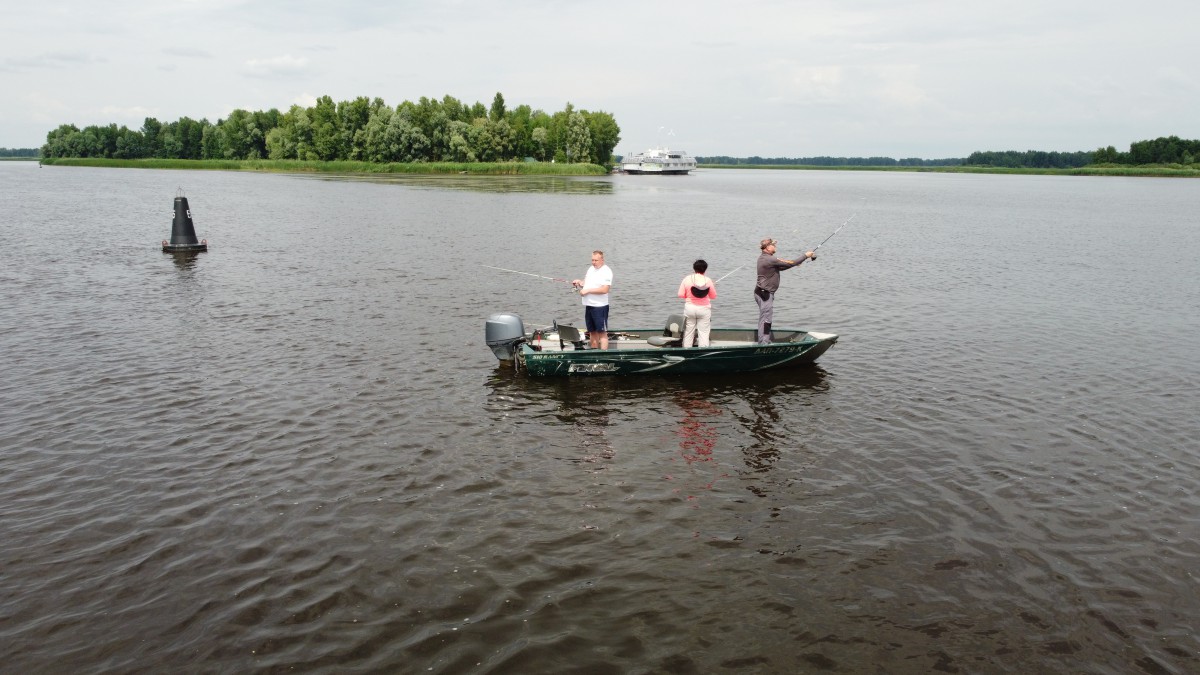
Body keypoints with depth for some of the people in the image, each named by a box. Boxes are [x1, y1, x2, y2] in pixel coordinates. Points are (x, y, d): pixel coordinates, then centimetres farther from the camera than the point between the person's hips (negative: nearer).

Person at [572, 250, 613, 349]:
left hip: (600, 306, -8)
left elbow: (604, 289, -22)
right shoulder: (591, 269, 13)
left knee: (602, 332, -4)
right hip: (588, 305, 8)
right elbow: (586, 282, 24)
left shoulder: (606, 271, -12)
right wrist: (579, 282, 2)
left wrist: (588, 290, -20)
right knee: (592, 332, 14)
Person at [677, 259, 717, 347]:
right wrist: (713, 286, 18)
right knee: (703, 333, 3)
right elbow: (713, 296, 1)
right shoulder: (708, 281, -7)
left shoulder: (687, 279, -7)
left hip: (690, 308, 1)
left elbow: (681, 295, -8)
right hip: (704, 309, 0)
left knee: (688, 333, 9)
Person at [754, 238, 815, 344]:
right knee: (765, 319, -8)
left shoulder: (763, 258, 11)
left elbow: (780, 266, 17)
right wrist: (806, 256, -8)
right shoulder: (770, 260, -20)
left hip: (763, 293, 10)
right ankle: (763, 345, -6)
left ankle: (766, 343, 24)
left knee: (765, 319, 16)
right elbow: (790, 264, -17)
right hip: (765, 294, -10)